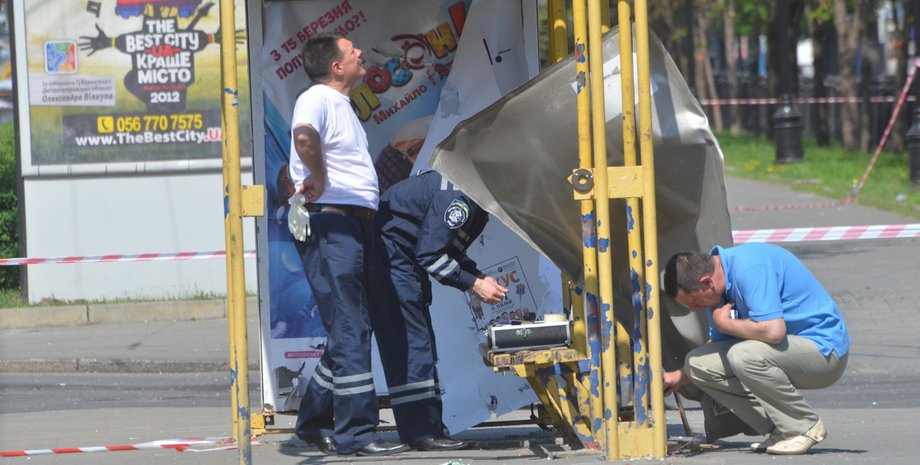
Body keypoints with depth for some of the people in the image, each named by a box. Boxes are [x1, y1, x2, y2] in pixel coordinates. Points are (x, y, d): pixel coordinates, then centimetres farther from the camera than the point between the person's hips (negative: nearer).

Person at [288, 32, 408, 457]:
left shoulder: (341, 103, 20)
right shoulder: (316, 100, -12)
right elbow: (305, 137, -35)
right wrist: (319, 180, -22)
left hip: (355, 226, 10)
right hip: (330, 226, -10)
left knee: (351, 330, 14)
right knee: (350, 331, -11)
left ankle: (314, 421, 22)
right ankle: (355, 434, -10)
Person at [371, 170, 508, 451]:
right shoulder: (458, 196, -24)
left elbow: (451, 251, 15)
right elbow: (431, 256, -24)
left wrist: (480, 280, -1)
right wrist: (474, 285, -18)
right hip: (388, 255, -11)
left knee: (421, 343, 9)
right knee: (411, 341, -13)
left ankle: (428, 430, 10)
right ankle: (423, 431, -15)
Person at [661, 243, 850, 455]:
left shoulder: (749, 270, -24)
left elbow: (773, 331, -35)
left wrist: (725, 323, -18)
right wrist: (679, 376, 11)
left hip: (824, 352, -10)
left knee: (743, 356, -33)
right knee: (697, 362, 1)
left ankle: (805, 427, -12)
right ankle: (780, 429, 2)